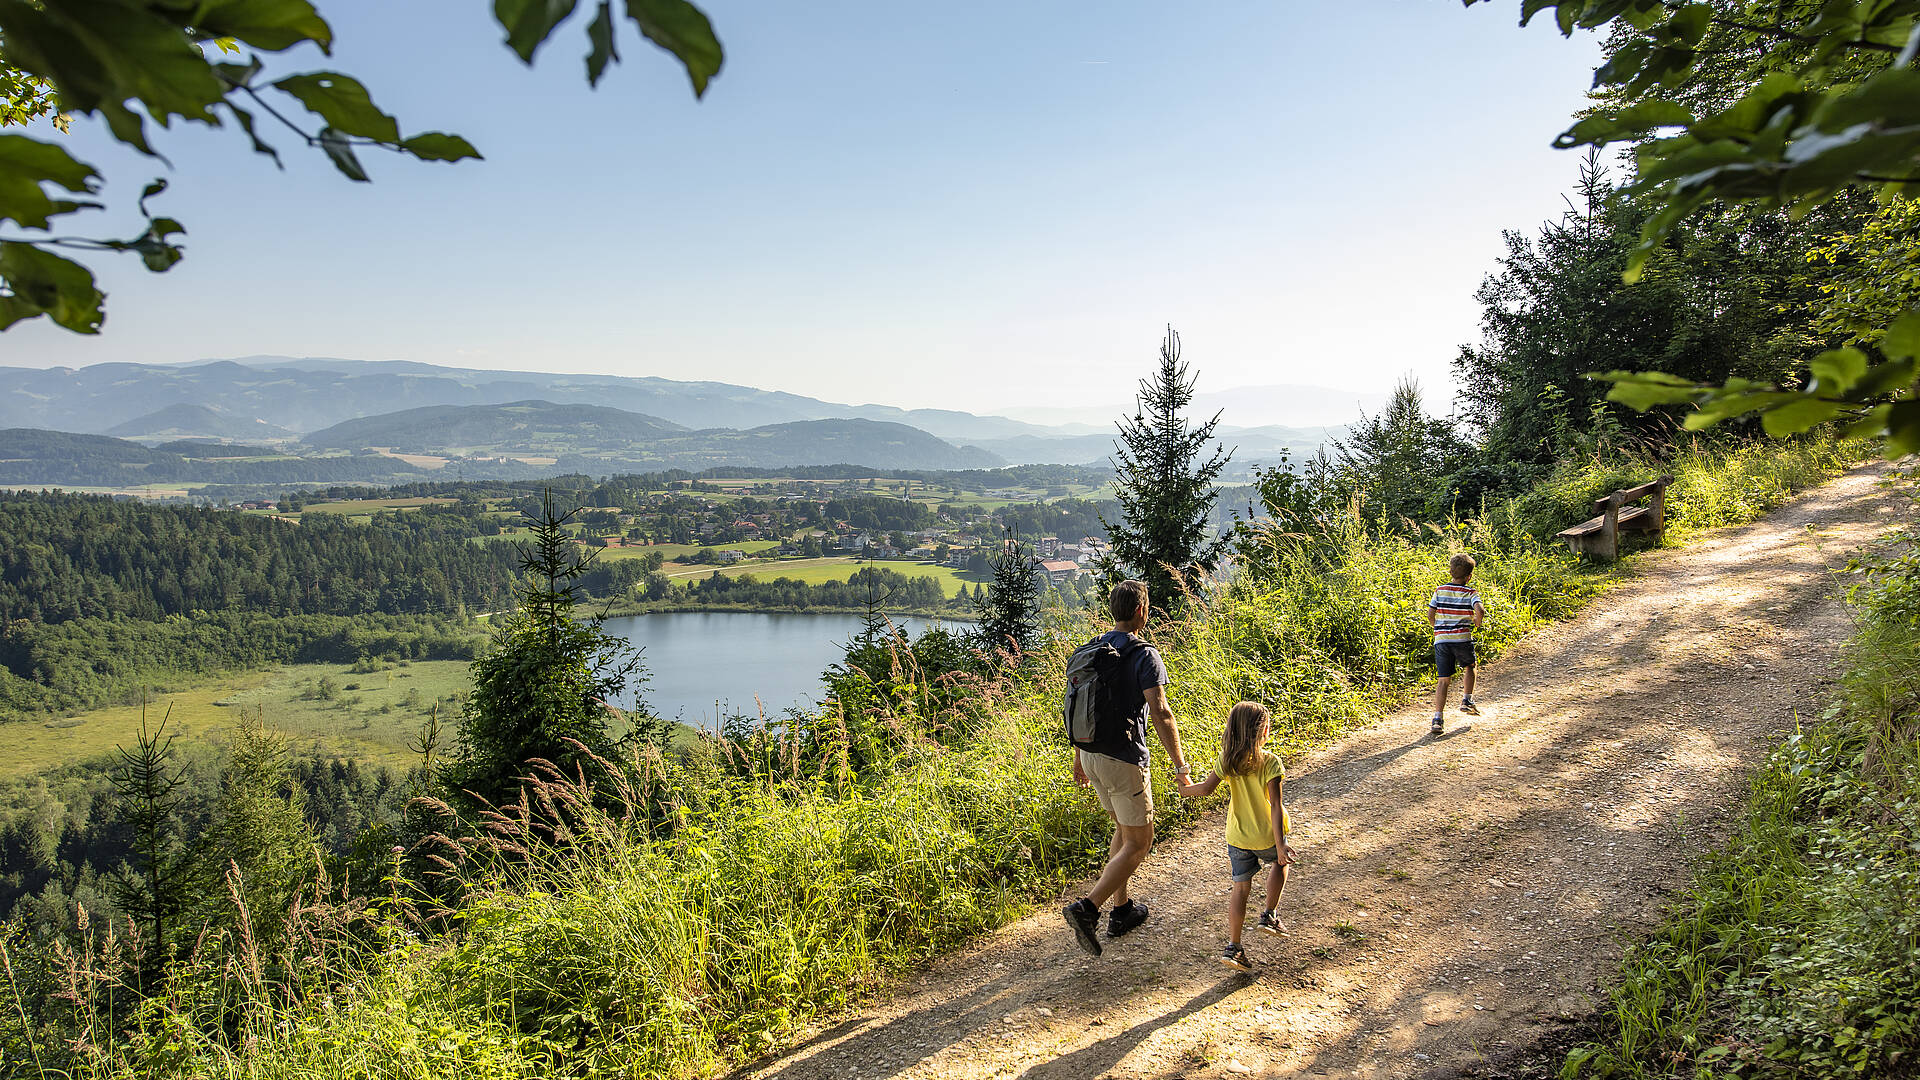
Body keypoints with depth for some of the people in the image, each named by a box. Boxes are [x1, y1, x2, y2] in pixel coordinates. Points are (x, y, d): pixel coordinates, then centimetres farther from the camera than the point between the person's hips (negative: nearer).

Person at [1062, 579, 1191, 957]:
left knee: (1123, 830, 24)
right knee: (1138, 842, 4)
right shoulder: (1143, 655, -15)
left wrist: (1078, 757, 21)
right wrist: (1180, 766, -15)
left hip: (1091, 756, 8)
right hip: (1124, 760, -7)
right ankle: (1087, 908, -9)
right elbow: (1160, 714, -21)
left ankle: (1121, 910, 29)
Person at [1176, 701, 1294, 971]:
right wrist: (1280, 844, -20)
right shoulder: (1270, 762, -17)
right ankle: (1269, 916, 28)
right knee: (1279, 863, 30)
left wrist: (1186, 788, 11)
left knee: (1241, 888, 10)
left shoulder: (1227, 760, -7)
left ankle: (1233, 947, 5)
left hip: (1237, 837, 2)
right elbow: (1275, 804, -20)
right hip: (1266, 835, -2)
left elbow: (1206, 788, -10)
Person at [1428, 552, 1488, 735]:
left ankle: (1438, 717, -6)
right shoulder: (1471, 593, -2)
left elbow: (1430, 615, 3)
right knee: (1469, 667, 29)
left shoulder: (1439, 590, 6)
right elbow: (1480, 610, -20)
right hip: (1462, 638, -2)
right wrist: (1477, 623, 1)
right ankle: (1467, 700, 26)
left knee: (1443, 679, 3)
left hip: (1441, 639, 2)